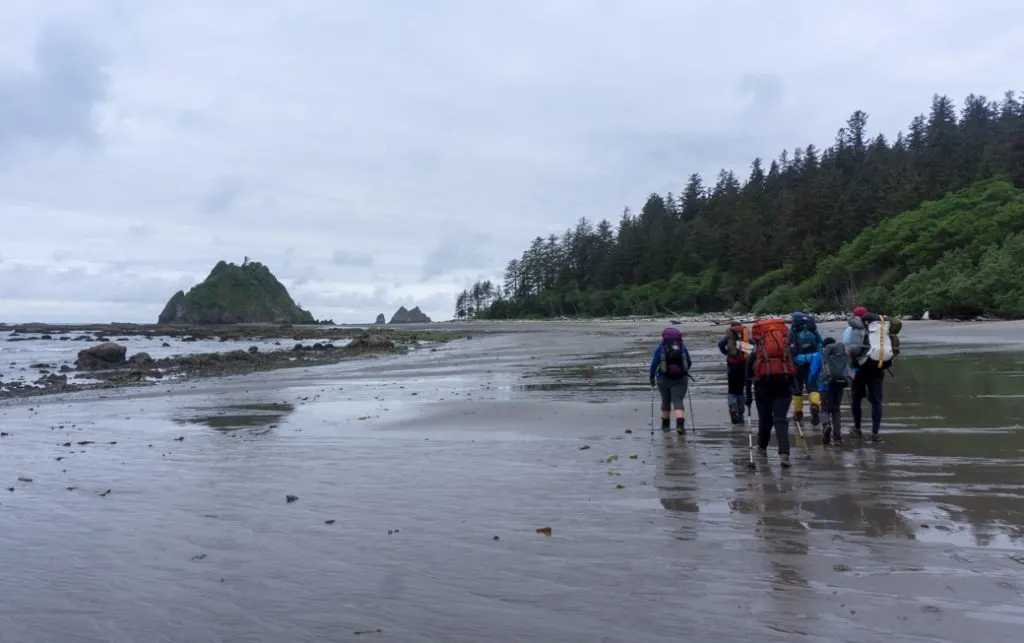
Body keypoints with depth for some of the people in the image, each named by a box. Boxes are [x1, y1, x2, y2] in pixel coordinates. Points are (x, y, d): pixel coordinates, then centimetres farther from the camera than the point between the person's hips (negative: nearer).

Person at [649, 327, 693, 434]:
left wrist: (652, 378, 0)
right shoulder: (683, 347, 2)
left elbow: (654, 364, -9)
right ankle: (680, 424, -22)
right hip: (680, 379, 0)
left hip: (664, 379, 0)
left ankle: (665, 424, 29)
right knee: (678, 401, -1)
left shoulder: (660, 347, -5)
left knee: (666, 401, 17)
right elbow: (689, 363, 10)